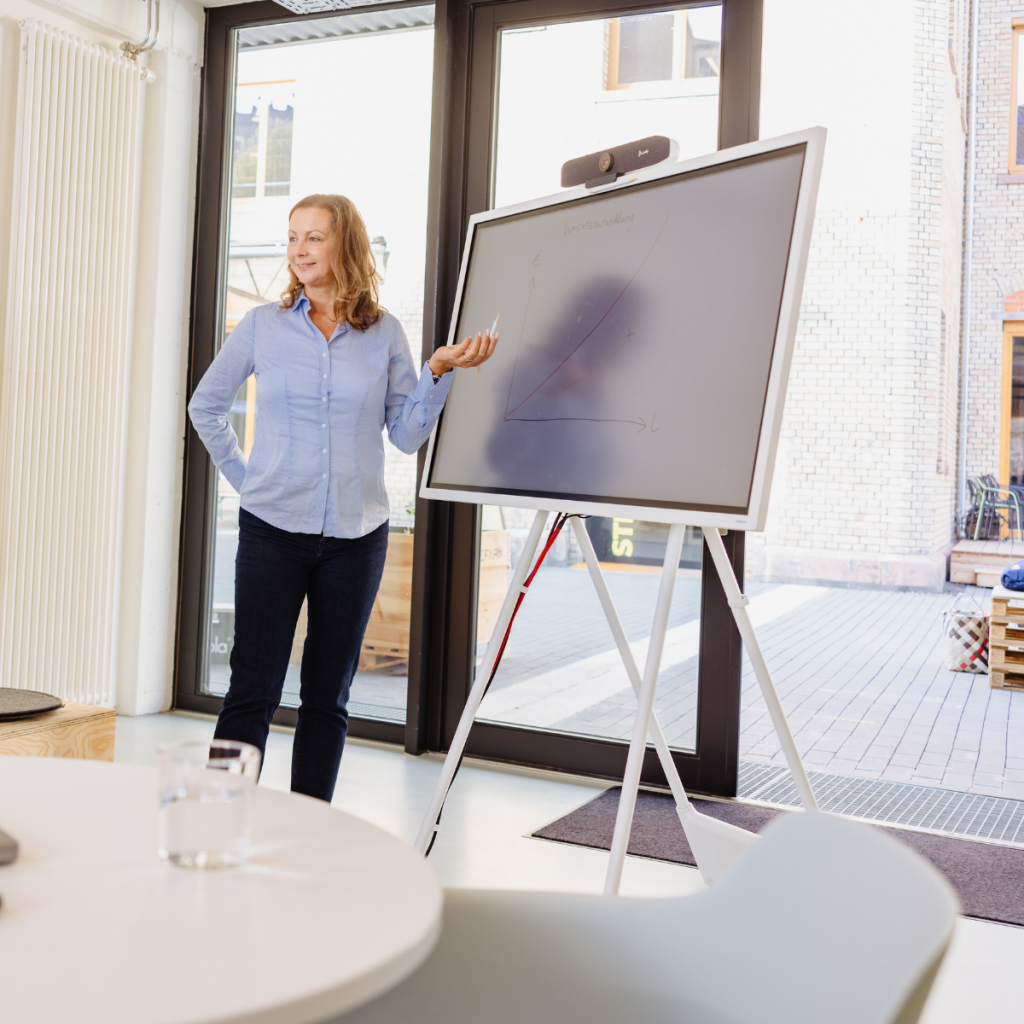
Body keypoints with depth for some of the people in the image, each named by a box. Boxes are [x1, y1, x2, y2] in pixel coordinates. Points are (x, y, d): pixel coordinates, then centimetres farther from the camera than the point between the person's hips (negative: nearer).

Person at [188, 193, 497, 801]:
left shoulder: (384, 334, 4)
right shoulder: (263, 326, 3)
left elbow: (407, 435, 2)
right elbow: (206, 406, 15)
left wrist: (439, 370, -11)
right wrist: (243, 476, 7)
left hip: (356, 536, 1)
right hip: (273, 529, -1)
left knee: (329, 696, 9)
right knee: (253, 690, -3)